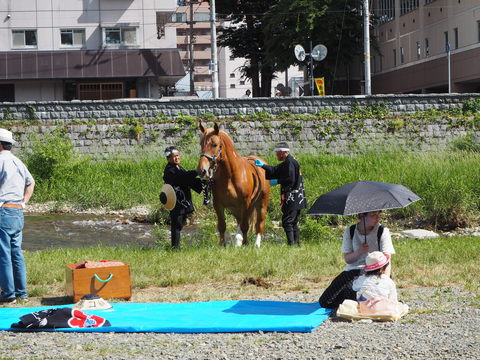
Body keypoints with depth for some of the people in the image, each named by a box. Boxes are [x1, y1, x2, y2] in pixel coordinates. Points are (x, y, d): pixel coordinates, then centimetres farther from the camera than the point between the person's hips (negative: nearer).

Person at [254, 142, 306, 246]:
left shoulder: (290, 162, -14)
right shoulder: (286, 163, 17)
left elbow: (290, 180, -22)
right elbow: (275, 171, 21)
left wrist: (278, 181, -12)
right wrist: (263, 165, 15)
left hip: (292, 198, -10)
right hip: (296, 198, 10)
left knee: (287, 222, -9)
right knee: (293, 223, 14)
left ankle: (291, 244, -12)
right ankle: (297, 244, 17)